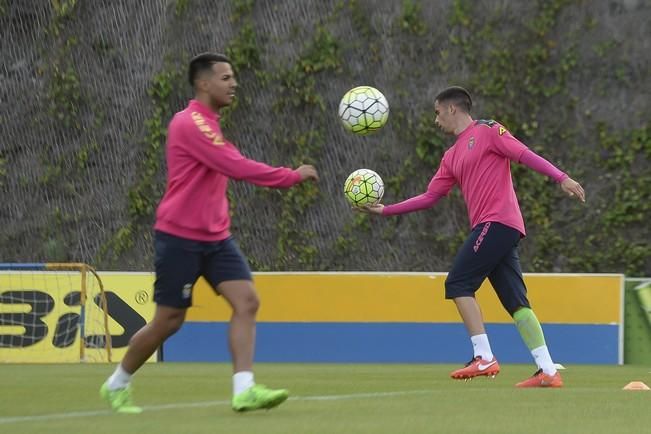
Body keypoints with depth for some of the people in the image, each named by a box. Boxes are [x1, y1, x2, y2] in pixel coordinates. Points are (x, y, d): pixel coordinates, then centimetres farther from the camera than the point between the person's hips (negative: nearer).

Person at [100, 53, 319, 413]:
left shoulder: (207, 124, 14)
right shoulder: (190, 123, -17)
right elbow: (236, 167, -25)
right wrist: (291, 176, -20)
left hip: (215, 238, 8)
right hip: (180, 238, -8)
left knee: (247, 301, -10)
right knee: (168, 321, -1)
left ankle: (244, 390, -15)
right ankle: (117, 384, 20)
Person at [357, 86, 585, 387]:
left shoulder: (487, 131, 0)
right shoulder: (452, 157, 24)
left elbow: (526, 155, -8)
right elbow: (429, 197, 25)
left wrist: (562, 178, -18)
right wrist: (386, 210, 23)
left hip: (497, 223, -8)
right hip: (492, 227, 8)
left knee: (458, 284, -9)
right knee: (515, 301, 3)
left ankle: (484, 358, -13)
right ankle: (548, 371, 0)